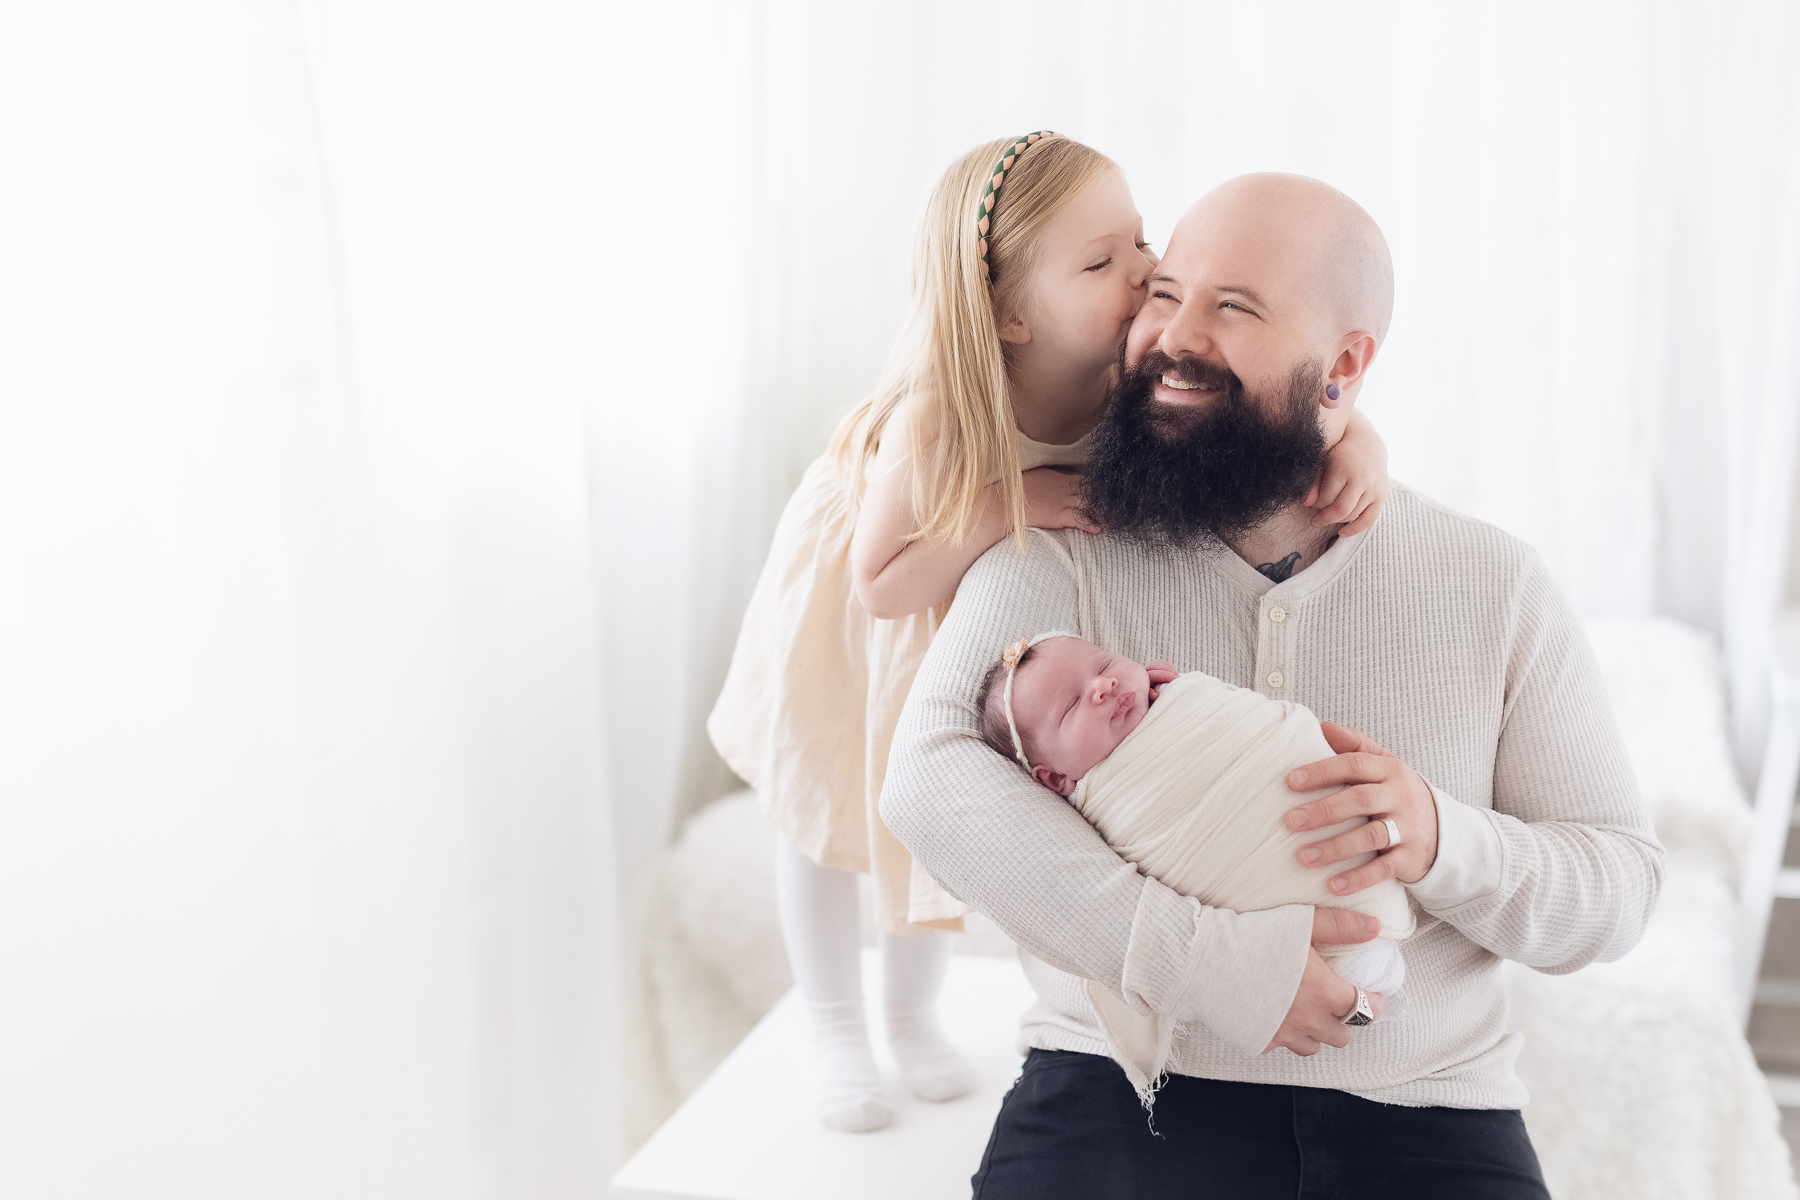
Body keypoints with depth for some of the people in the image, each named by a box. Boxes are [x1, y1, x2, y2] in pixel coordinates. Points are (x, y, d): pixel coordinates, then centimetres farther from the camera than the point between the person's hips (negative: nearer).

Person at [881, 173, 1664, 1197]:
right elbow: (930, 781, -16)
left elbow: (1622, 883, 6)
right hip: (1119, 1101, -2)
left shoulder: (1498, 587, 5)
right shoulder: (1061, 561, 0)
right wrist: (1207, 958, -23)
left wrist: (1441, 842, -16)